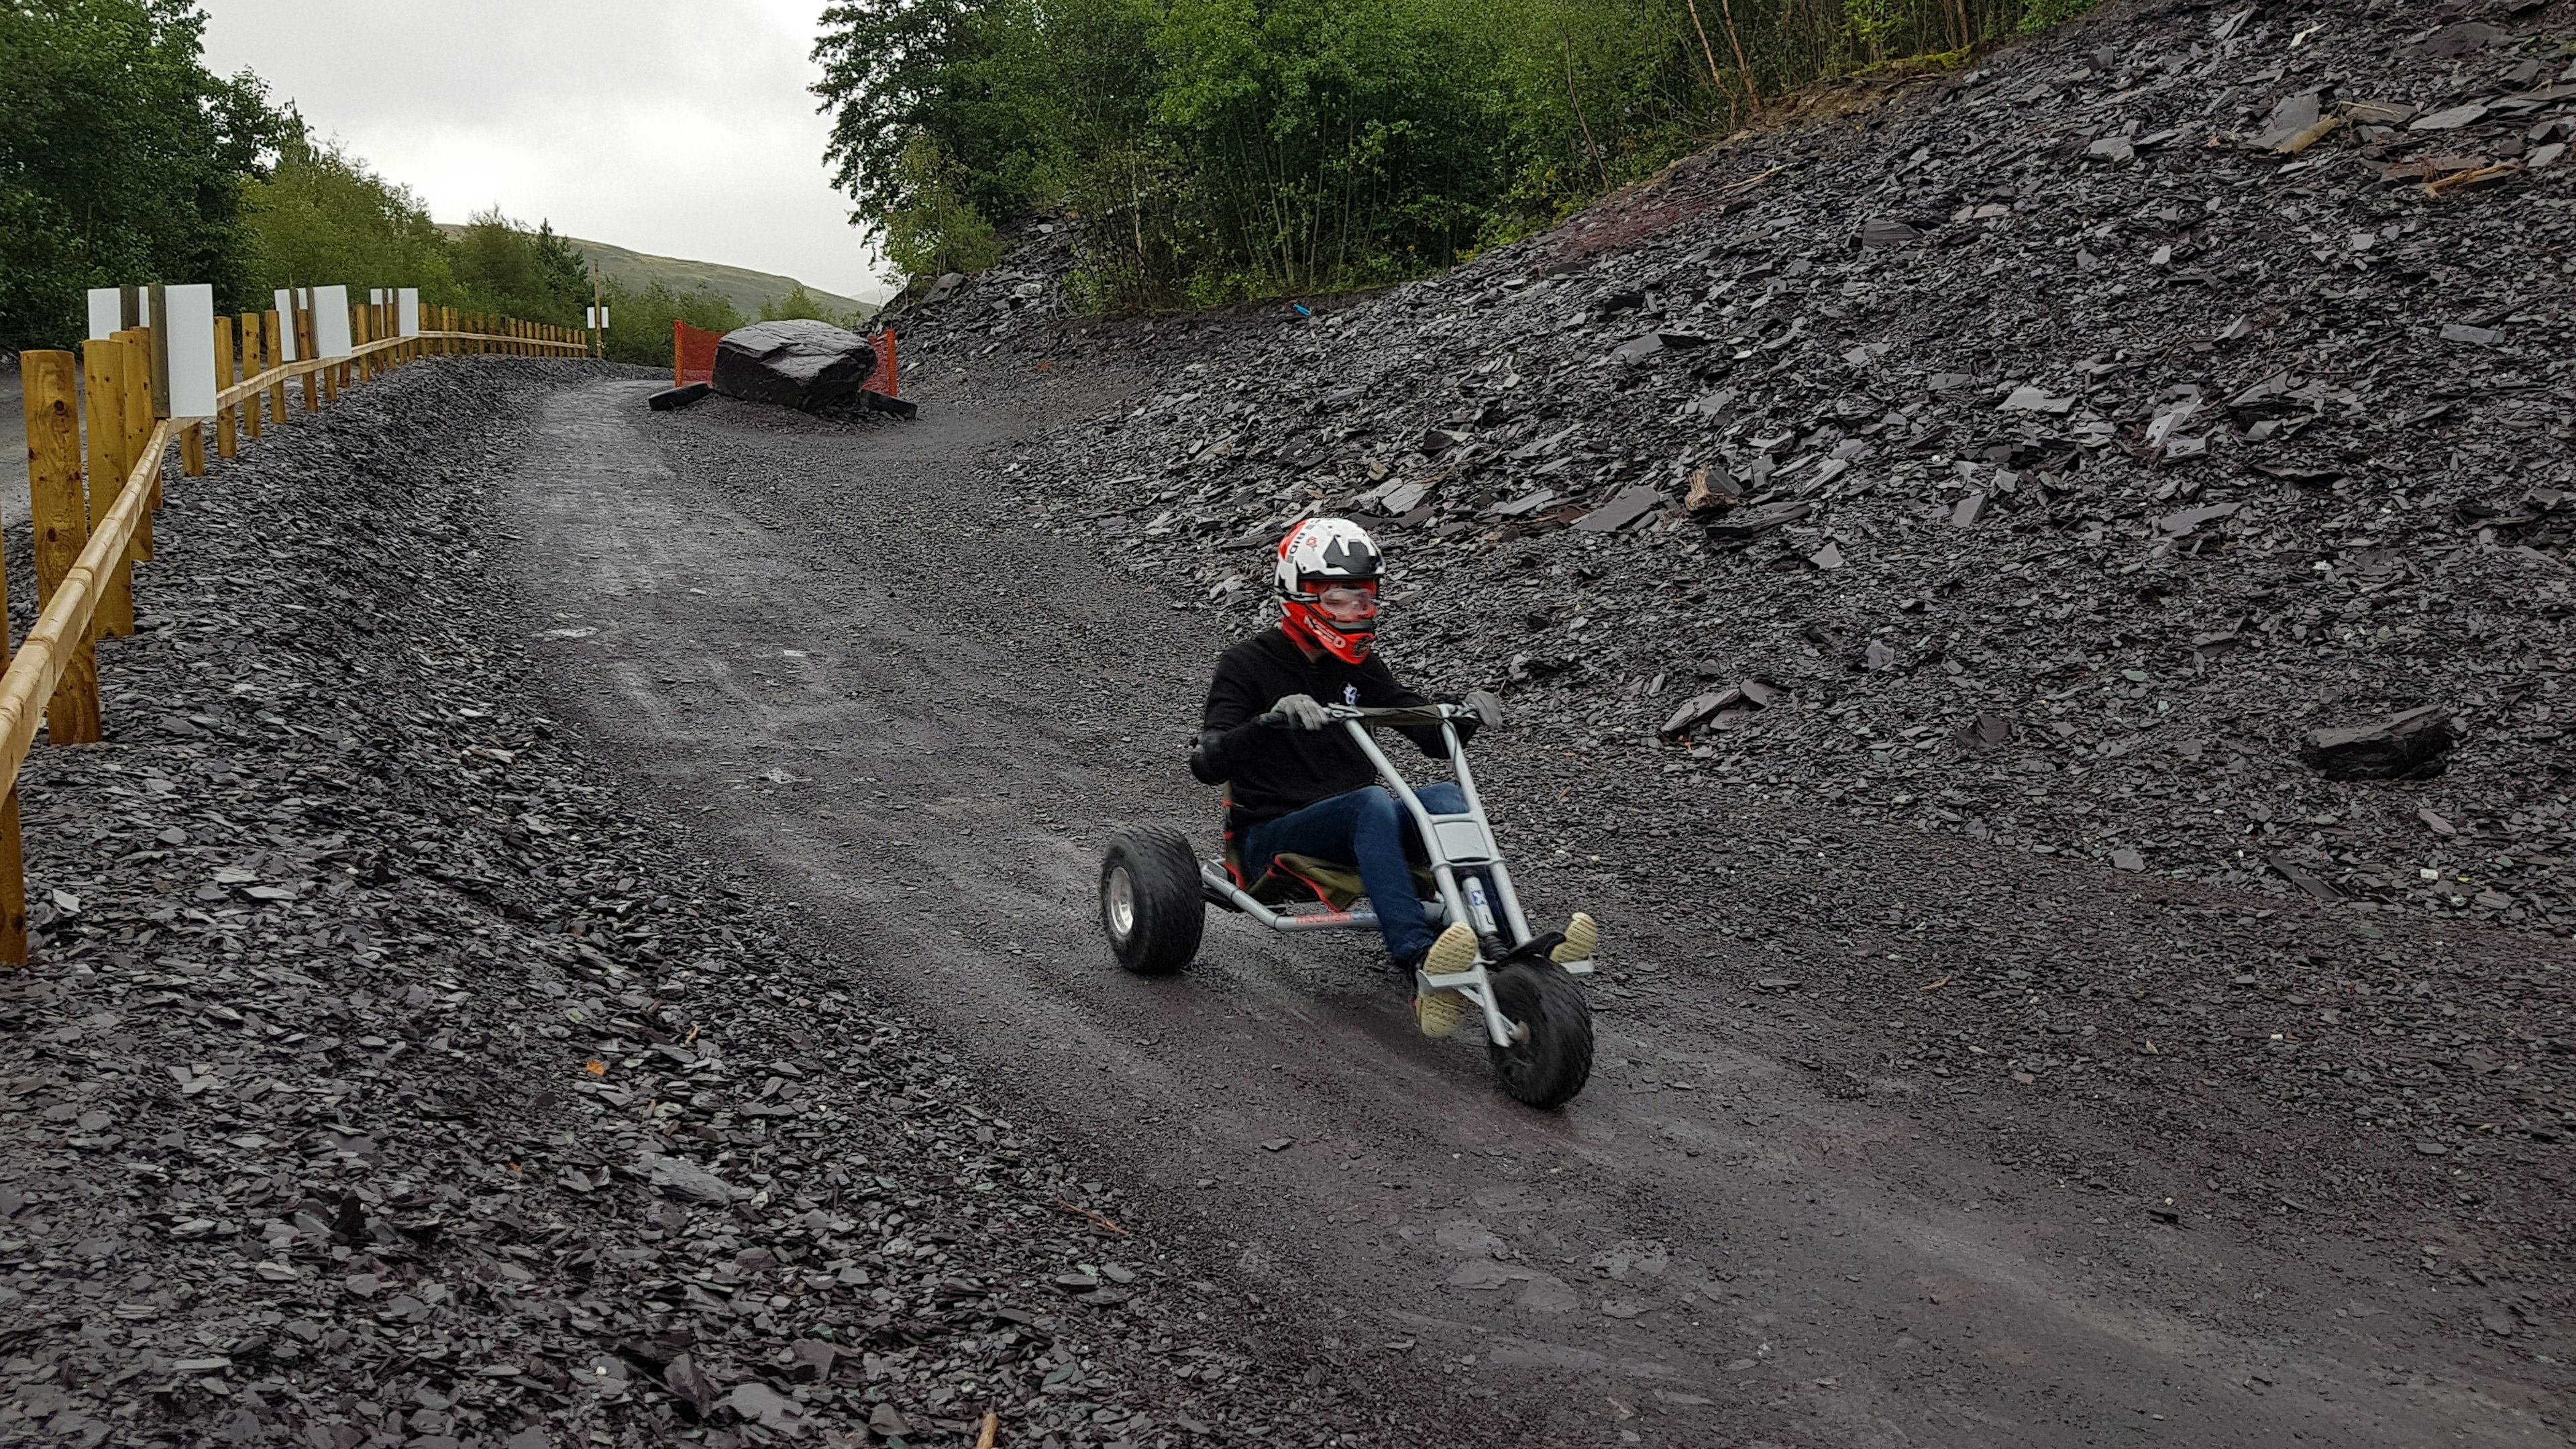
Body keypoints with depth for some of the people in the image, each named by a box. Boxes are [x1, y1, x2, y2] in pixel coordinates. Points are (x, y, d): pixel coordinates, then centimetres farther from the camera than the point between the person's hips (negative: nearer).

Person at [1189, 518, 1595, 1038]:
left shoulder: (1359, 665, 13)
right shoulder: (1249, 664, -4)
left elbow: (1435, 739, 11)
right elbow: (1207, 764, -18)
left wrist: (1468, 717, -11)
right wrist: (1272, 718, -35)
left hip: (1353, 832, 5)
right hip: (1274, 836, -5)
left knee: (1444, 797, -25)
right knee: (1373, 803, -36)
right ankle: (1421, 965, -56)